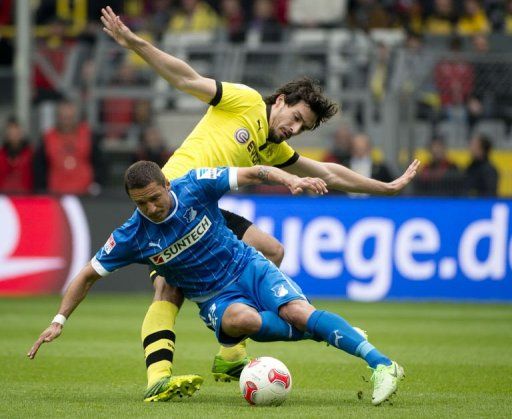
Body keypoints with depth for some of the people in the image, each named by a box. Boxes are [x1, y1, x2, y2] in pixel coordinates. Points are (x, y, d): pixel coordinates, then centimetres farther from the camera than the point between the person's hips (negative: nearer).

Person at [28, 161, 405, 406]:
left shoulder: (195, 186, -14)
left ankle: (381, 364, -29)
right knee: (240, 319, -36)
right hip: (216, 299, 0)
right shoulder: (133, 237, -12)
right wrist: (59, 320, -5)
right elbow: (89, 275, -1)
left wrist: (292, 180, -28)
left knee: (299, 312, -27)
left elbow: (255, 173, -11)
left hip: (247, 267, 0)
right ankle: (322, 333, -18)